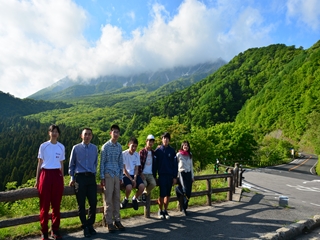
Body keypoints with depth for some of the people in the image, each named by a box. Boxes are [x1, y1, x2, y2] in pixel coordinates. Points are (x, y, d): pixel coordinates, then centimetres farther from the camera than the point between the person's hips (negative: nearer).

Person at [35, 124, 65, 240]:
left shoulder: (61, 147, 7)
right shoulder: (43, 146, 0)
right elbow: (39, 163, 3)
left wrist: (62, 178, 12)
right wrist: (37, 180, 1)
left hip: (57, 175, 2)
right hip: (46, 174, -2)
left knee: (56, 204, 7)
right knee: (45, 205, 2)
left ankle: (55, 230, 18)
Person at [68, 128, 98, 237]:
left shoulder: (95, 148, 7)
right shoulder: (76, 148, 2)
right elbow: (71, 164, 7)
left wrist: (94, 175, 11)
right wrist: (72, 178, 3)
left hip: (91, 177, 2)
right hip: (80, 177, -2)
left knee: (93, 203, 2)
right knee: (81, 204, 5)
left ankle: (90, 225, 21)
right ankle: (85, 227, 20)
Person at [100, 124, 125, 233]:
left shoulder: (119, 146, 7)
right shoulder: (106, 146, -6)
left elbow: (121, 162, 11)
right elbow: (102, 163, -5)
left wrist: (121, 177, 9)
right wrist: (102, 178, -8)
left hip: (117, 175, 5)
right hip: (108, 175, -4)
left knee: (117, 198, 10)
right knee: (108, 199, 1)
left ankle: (117, 220, 19)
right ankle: (109, 222, 11)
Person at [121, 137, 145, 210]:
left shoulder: (137, 155, 6)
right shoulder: (124, 154, -8)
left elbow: (136, 168, 4)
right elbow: (123, 169, -9)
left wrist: (134, 179, -12)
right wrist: (131, 179, -14)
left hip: (135, 175, 4)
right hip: (126, 174, -4)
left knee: (142, 186, -23)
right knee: (129, 187, -33)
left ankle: (135, 198, 8)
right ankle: (126, 199, 2)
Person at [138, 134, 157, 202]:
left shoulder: (153, 153, 13)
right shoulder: (142, 152, -1)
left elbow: (155, 164, 17)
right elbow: (139, 163, -6)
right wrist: (141, 173, -12)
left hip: (150, 174, 4)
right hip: (143, 173, -4)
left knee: (153, 183, -22)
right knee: (144, 184, -28)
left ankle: (145, 193, 5)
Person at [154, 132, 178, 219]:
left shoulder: (172, 151, 5)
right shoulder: (158, 150, 0)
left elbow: (175, 164, 5)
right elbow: (155, 163, 1)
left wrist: (175, 176, 1)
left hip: (170, 175, 2)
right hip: (162, 175, -2)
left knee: (168, 194, 9)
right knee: (162, 194, -1)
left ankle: (165, 210, 23)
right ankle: (160, 211, 16)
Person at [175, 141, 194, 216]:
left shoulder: (190, 155, 13)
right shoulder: (178, 154, -1)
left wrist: (192, 176, 15)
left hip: (188, 174, 4)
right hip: (182, 173, -4)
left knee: (188, 192, 0)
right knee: (185, 190, -20)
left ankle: (184, 207, 13)